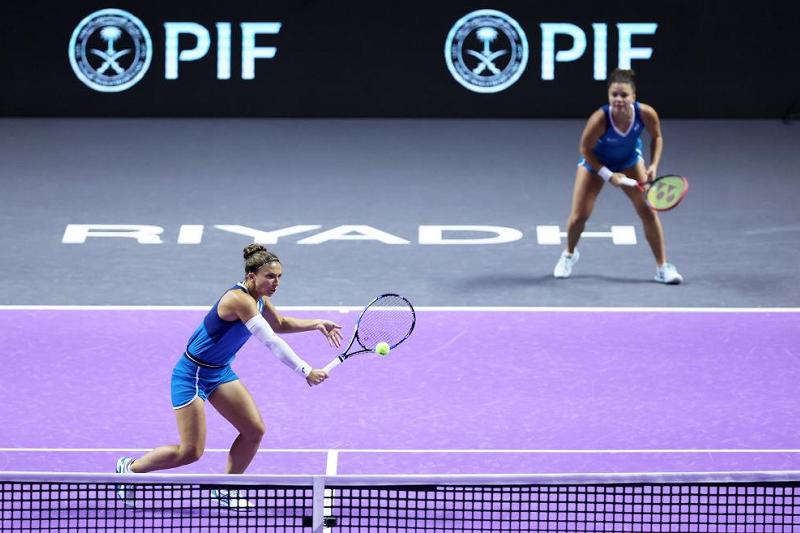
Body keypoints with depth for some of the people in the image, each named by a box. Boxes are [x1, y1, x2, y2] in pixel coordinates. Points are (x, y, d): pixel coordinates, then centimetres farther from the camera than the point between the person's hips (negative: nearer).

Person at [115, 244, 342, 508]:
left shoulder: (259, 299, 1)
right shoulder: (240, 300, -28)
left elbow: (280, 324, 22)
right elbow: (272, 342, -32)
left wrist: (317, 325, 8)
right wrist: (306, 371, -32)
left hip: (220, 372, 9)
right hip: (192, 374, -9)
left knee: (254, 431, 1)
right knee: (190, 452, -8)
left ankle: (225, 492, 17)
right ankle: (130, 467, 14)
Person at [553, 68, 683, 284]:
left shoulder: (646, 114, -32)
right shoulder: (600, 119, -39)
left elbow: (656, 137, -8)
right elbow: (585, 149, -22)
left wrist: (653, 166, -19)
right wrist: (607, 175, -22)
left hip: (629, 161, 2)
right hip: (595, 162, -2)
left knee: (648, 210, -6)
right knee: (579, 215, 0)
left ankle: (662, 267, 7)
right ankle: (569, 254, 33)